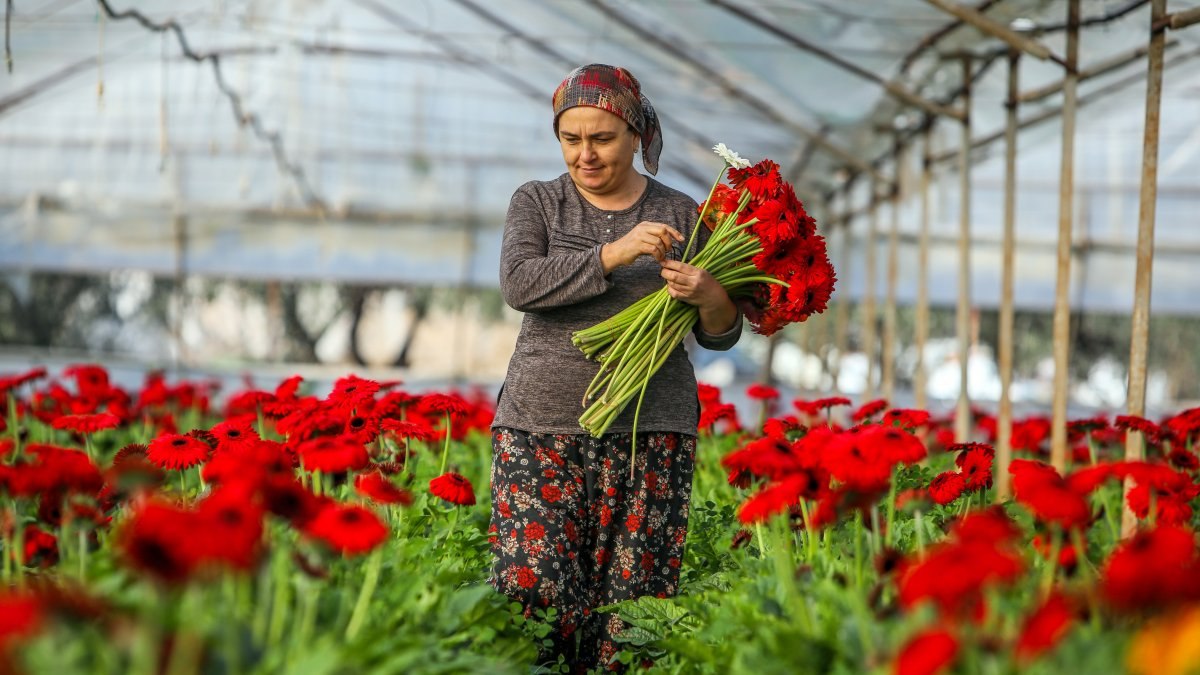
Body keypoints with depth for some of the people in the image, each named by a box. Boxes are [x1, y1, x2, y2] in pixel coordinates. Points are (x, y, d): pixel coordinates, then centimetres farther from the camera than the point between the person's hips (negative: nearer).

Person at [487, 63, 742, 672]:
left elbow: (720, 336, 12)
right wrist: (612, 255, -16)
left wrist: (711, 297, -10)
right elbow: (518, 284, -9)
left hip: (651, 431, 1)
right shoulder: (538, 203, 10)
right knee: (532, 586, -12)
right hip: (543, 425, -1)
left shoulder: (681, 215, 11)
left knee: (630, 595, -4)